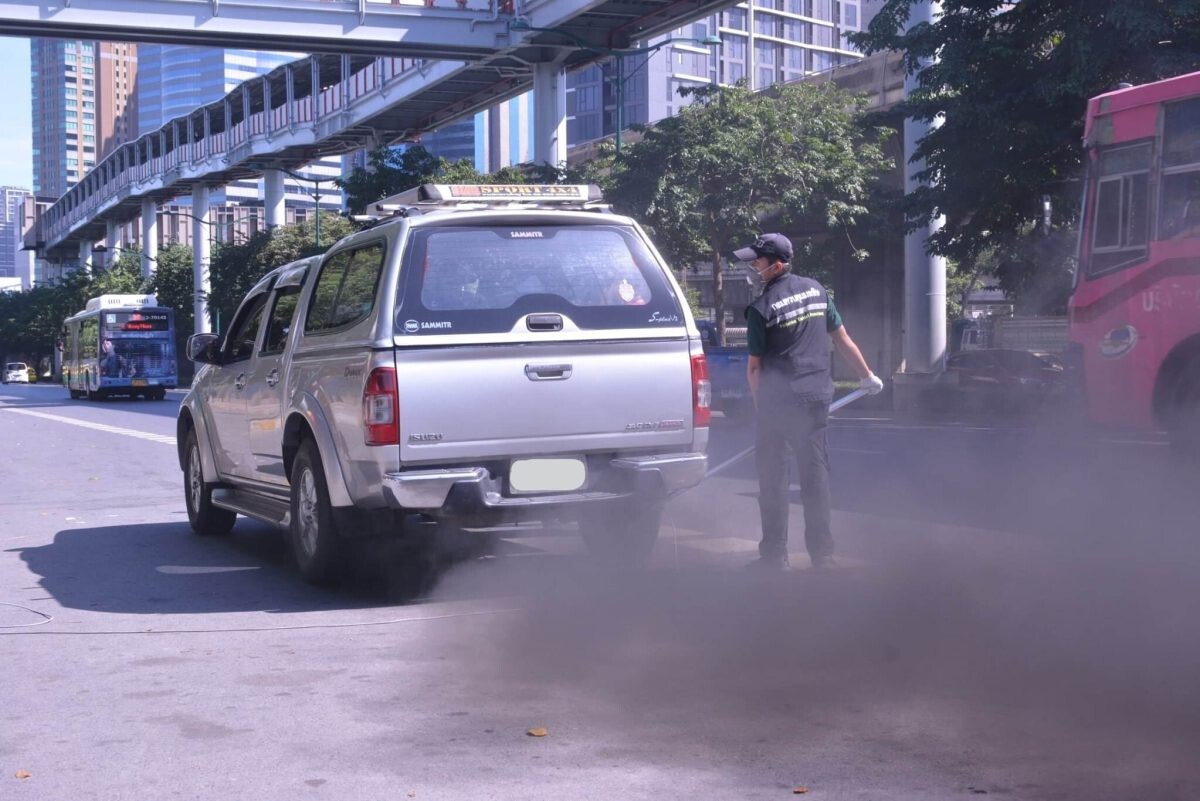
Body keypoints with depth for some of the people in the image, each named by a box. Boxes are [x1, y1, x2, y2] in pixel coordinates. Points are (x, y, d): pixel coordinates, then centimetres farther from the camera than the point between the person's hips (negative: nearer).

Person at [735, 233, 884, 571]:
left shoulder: (762, 308, -10)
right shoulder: (816, 290, 5)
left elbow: (754, 366, -6)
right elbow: (843, 339, 10)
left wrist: (760, 404, 6)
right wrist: (867, 375, 21)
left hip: (777, 400, -4)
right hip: (816, 397, 4)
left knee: (772, 474, 6)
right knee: (815, 473, 9)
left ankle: (775, 554, 6)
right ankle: (822, 554, 11)